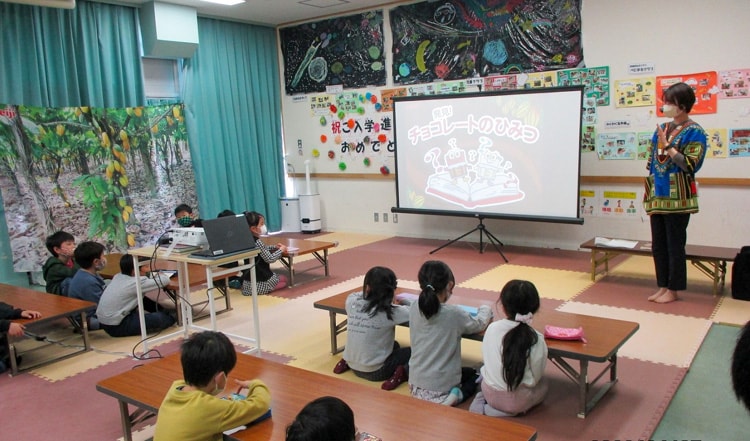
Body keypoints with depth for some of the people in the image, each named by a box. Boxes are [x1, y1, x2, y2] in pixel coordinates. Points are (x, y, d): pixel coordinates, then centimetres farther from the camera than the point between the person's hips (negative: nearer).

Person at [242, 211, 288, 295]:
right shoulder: (257, 242, -23)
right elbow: (269, 259, -22)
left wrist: (274, 247, 11)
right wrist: (281, 250, -7)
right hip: (259, 280, -8)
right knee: (283, 279, 15)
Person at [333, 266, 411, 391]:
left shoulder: (351, 302, -9)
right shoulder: (391, 312, -21)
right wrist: (404, 298, 8)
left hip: (353, 366, 5)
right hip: (375, 372, -5)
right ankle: (402, 372, -11)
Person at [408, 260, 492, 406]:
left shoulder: (414, 310, -8)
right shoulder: (455, 313, -19)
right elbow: (479, 324, 1)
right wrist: (485, 309, 22)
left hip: (416, 384, 4)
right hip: (443, 387, -4)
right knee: (473, 374, 28)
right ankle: (457, 395, -2)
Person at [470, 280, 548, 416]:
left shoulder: (492, 328, -13)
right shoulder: (537, 339, -17)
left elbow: (487, 360, -2)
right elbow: (535, 377, -9)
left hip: (490, 394, 4)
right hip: (518, 400, -4)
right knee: (543, 383, 25)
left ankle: (480, 401, 7)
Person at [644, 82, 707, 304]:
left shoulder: (694, 132, -5)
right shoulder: (661, 129, 13)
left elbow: (690, 165, -14)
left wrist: (667, 146, -18)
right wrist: (648, 193, 14)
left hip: (677, 197, -6)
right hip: (657, 196, 6)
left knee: (675, 244, 1)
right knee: (658, 244, 11)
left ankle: (673, 290, 11)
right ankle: (662, 287, 22)